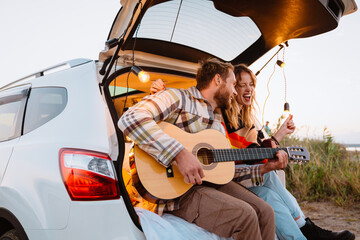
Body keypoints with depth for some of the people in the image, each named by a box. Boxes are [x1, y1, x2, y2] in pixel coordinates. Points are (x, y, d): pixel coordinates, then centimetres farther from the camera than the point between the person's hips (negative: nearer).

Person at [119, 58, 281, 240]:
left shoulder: (219, 124, 21)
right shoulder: (178, 98, -6)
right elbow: (129, 119, -23)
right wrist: (179, 154, -30)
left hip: (213, 183, 8)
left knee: (265, 212, -5)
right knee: (245, 216, -23)